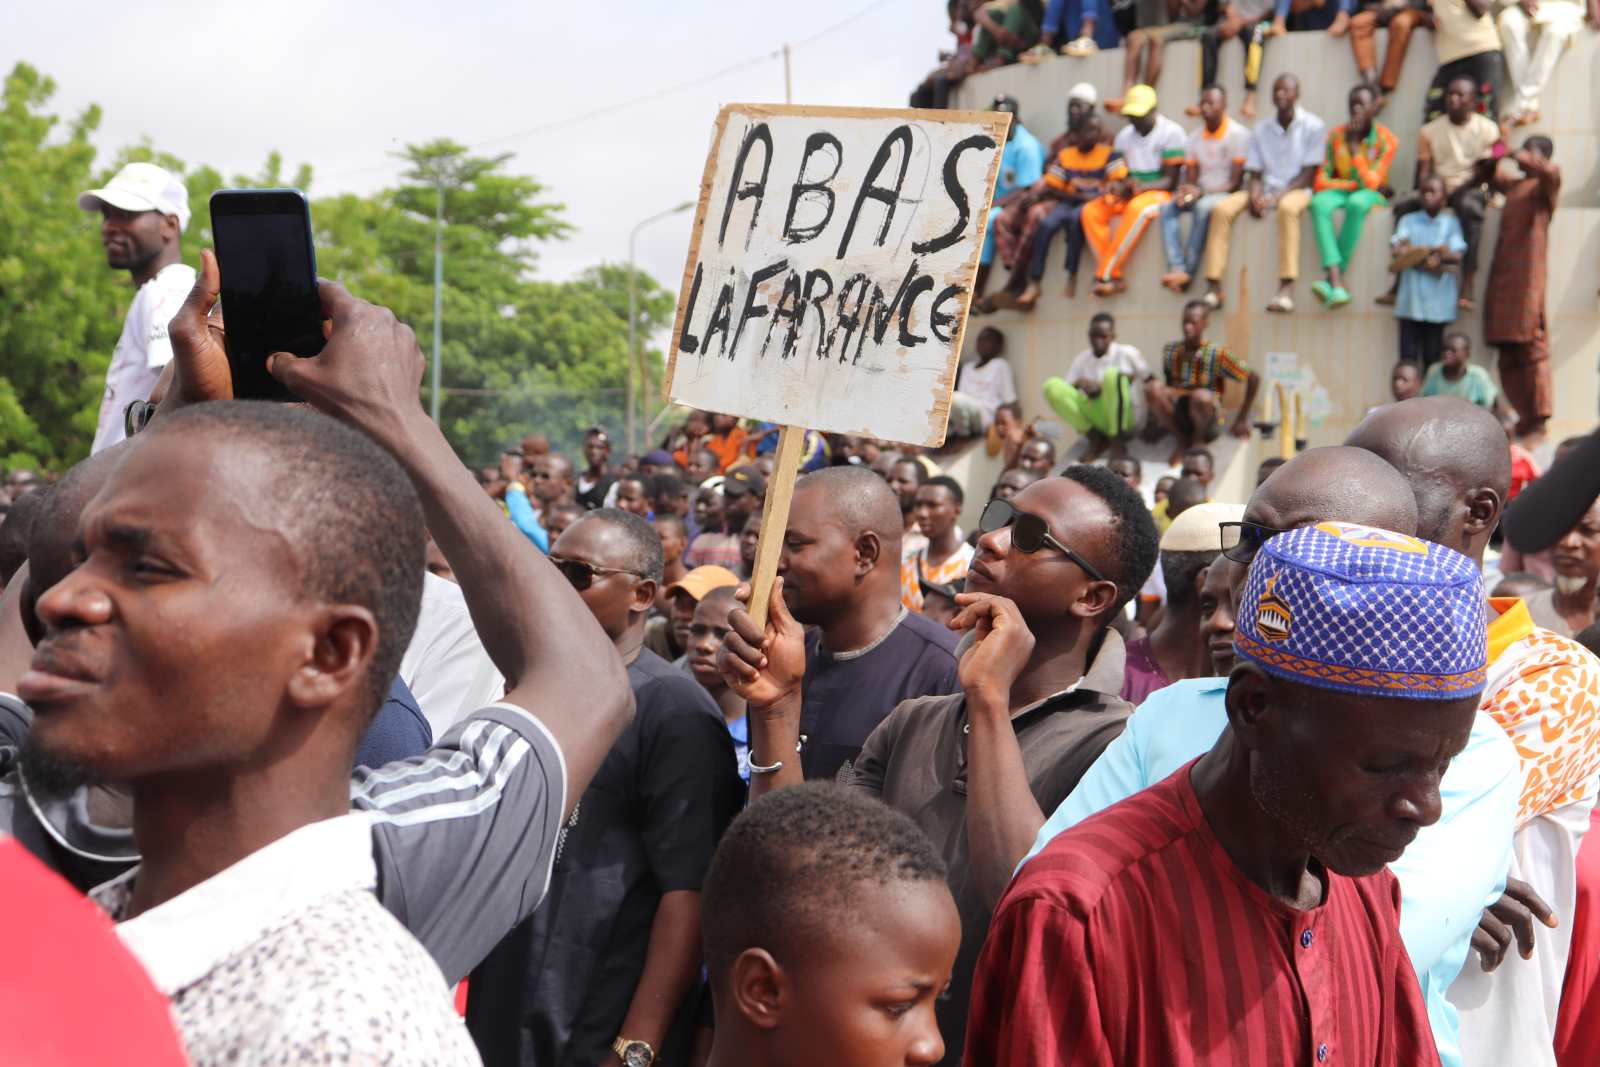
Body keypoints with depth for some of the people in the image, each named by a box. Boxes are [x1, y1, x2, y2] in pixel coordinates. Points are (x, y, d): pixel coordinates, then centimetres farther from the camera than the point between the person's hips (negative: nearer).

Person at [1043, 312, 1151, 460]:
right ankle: (1095, 438, -10)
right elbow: (1065, 392, 1)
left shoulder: (1127, 353, -1)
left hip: (1126, 417, -3)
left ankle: (1118, 443, -20)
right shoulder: (1082, 359, 7)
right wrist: (1079, 384, -18)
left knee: (1113, 374, -33)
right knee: (1052, 387, -17)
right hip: (1096, 418, 3)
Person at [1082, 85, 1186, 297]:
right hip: (1129, 195, 6)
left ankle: (1104, 275, -36)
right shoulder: (1125, 135, 11)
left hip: (1160, 194, -6)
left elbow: (1171, 181, -10)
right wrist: (1118, 187, -14)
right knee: (1091, 211, -19)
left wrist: (1139, 188, -24)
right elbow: (1118, 176, 11)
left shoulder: (1171, 132, -7)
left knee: (1137, 208, -39)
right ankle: (1114, 276, -27)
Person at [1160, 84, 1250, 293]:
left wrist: (1201, 192, -22)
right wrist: (1185, 191, -15)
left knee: (1204, 207, -37)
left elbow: (1235, 182, -12)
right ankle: (1176, 269, -37)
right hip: (1199, 194, 6)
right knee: (1168, 208, -23)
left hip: (1226, 194, -6)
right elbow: (1190, 177, 10)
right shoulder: (1196, 136, 12)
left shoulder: (1238, 134, -8)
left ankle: (1188, 272, -35)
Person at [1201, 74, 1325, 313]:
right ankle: (1213, 288, -29)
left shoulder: (1313, 127, -1)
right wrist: (1254, 196, -14)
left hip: (1295, 190, -4)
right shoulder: (1261, 129, 13)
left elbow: (1308, 175, -7)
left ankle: (1286, 288, -48)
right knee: (1222, 209, -23)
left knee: (1288, 208, -40)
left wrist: (1277, 196, -19)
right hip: (1264, 191, 4)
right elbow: (1254, 173, 10)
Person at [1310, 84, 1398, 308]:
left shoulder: (1386, 140, -8)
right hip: (1341, 191, 2)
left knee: (1357, 203, -39)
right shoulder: (1336, 135, -1)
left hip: (1371, 195, -2)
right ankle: (1336, 281, -46)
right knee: (1319, 203, -34)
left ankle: (1332, 279, -36)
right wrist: (1354, 183, -13)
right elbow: (1321, 181, -4)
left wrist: (1354, 147, -21)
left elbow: (1370, 183, -18)